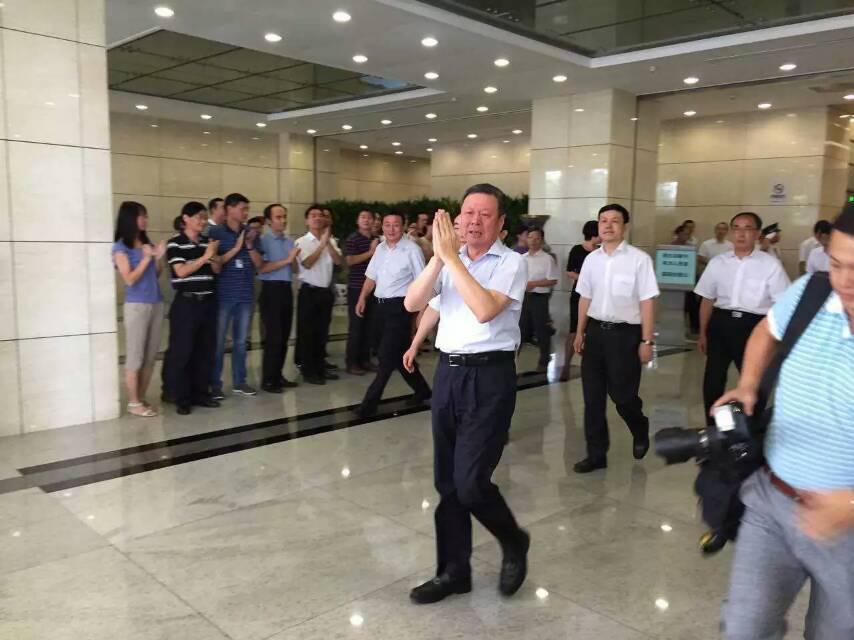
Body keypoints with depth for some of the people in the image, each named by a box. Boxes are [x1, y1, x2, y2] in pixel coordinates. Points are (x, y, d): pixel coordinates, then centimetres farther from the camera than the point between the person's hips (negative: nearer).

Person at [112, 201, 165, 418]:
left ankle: (142, 399, 15)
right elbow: (130, 279, -11)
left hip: (156, 303, 6)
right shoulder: (121, 247, -5)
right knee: (135, 357, -2)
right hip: (136, 305, -6)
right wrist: (146, 258, -11)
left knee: (151, 356, 7)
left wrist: (158, 257, 0)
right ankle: (133, 403, 6)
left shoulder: (146, 242, 12)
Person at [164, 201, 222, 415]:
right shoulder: (175, 243, -6)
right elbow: (181, 271, -14)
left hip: (207, 301, 6)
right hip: (186, 303, -6)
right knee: (182, 351, -1)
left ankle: (200, 393, 20)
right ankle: (182, 398, 6)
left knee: (206, 350, 9)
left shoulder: (207, 242, 11)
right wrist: (204, 257, -17)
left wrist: (214, 256, -10)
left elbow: (217, 270, 10)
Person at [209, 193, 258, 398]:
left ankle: (239, 381, 19)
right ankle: (215, 384, 8)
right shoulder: (216, 232, -3)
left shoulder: (250, 233, 9)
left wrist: (250, 246, -9)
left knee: (241, 341, 10)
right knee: (218, 342, 0)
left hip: (246, 294, 4)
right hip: (223, 294, -4)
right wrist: (236, 248, -14)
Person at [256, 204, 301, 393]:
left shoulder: (290, 241, 12)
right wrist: (286, 260, -15)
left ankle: (277, 375, 20)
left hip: (287, 289, 6)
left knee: (284, 336, 10)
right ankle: (268, 379, 4)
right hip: (272, 289, -6)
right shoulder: (263, 240, -6)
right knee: (273, 336, -5)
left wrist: (294, 259, -7)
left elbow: (294, 268, 13)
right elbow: (262, 267, -16)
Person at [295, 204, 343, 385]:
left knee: (322, 331, 13)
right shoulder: (302, 242, -6)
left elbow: (339, 261, -6)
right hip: (309, 291, -5)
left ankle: (320, 367, 23)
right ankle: (308, 371, 8)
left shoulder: (331, 241, 7)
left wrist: (328, 243, -16)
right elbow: (307, 263, -19)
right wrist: (322, 243, -18)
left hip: (326, 290, 5)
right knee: (307, 332, 1)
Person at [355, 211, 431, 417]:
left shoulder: (412, 250, -11)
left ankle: (370, 401, 1)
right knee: (399, 353, 15)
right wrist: (362, 298, 6)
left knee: (387, 356, -6)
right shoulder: (380, 248, 11)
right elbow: (371, 276, 18)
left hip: (400, 307, -8)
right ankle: (422, 390, 32)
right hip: (381, 306, 8)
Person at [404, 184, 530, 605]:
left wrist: (452, 257, -19)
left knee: (470, 481, -9)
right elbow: (412, 303, -2)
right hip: (448, 372, 6)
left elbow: (485, 310, -22)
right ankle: (453, 571, 29)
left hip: (489, 377, -6)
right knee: (446, 481, 12)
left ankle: (514, 543, 22)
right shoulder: (448, 262, 10)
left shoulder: (511, 262, -6)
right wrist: (438, 257, -13)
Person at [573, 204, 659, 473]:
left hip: (625, 332, -5)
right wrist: (580, 332, 17)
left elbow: (647, 302, -9)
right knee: (592, 397, 8)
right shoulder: (591, 259, 6)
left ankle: (640, 432, 37)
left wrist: (647, 341, -10)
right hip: (595, 331, 5)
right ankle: (596, 454, 21)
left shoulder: (639, 259, -10)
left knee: (622, 395, 3)